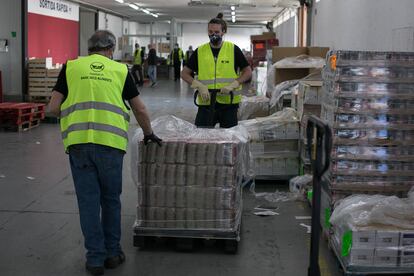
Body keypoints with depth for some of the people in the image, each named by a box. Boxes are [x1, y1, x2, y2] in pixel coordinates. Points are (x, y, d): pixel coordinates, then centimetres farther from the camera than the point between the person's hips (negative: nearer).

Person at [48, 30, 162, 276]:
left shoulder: (71, 67, 12)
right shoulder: (120, 70, 12)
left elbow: (54, 107, 7)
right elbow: (140, 109, 16)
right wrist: (149, 134, 32)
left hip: (78, 142, 0)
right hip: (111, 142, 0)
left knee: (88, 200, 8)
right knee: (111, 199, 17)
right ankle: (112, 253, 24)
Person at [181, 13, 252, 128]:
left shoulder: (233, 50, 1)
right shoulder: (200, 51, 5)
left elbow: (248, 72, 3)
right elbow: (184, 73, 8)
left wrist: (232, 85, -12)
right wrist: (199, 86, -9)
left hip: (228, 102, -1)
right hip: (206, 103, 1)